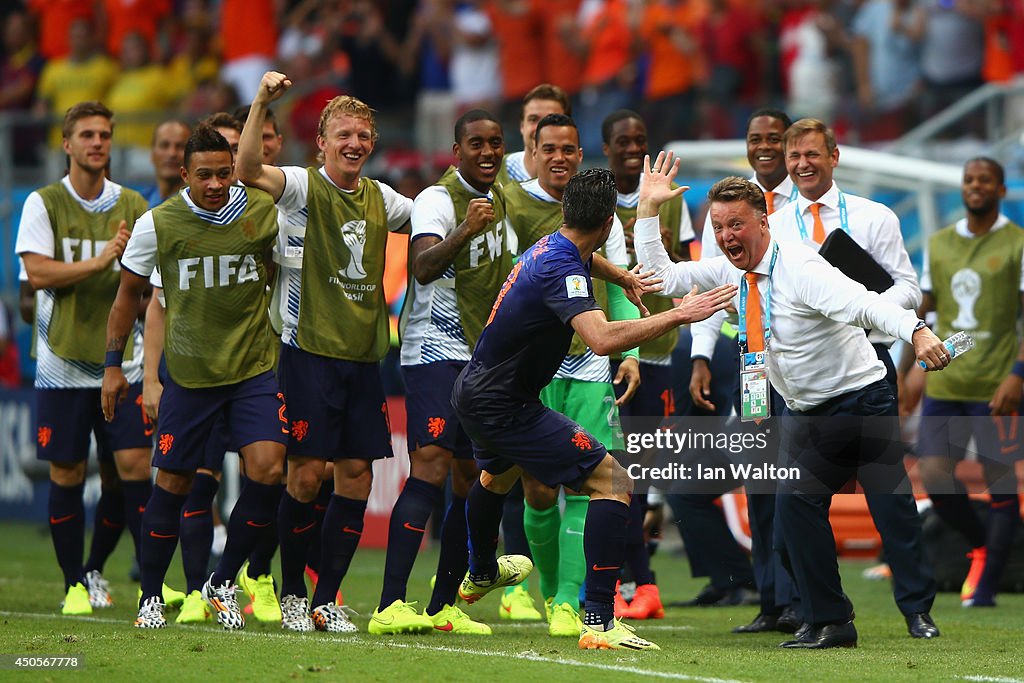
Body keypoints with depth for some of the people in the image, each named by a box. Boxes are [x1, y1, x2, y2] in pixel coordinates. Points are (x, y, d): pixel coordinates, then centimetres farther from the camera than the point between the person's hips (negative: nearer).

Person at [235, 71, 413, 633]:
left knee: (357, 475, 1)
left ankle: (326, 600, 9)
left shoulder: (380, 199, 14)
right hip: (310, 351, -5)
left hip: (363, 355, 5)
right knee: (307, 473, -6)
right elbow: (248, 171, -24)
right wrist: (260, 103, -35)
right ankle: (291, 593, 11)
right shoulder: (304, 187, -4)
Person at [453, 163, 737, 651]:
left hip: (474, 391, 11)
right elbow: (602, 339, -41)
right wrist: (678, 315, -38)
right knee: (613, 483, -15)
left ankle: (480, 574, 70)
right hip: (505, 405, -11)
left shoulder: (550, 247, 6)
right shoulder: (562, 268, -25)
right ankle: (598, 621, -21)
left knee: (496, 476, 41)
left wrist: (647, 205, 36)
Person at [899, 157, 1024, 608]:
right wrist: (901, 373, 12)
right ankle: (981, 547, 22)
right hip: (944, 384, 4)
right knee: (935, 478, -4)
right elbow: (922, 312, 18)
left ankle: (985, 587, 6)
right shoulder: (939, 244, 12)